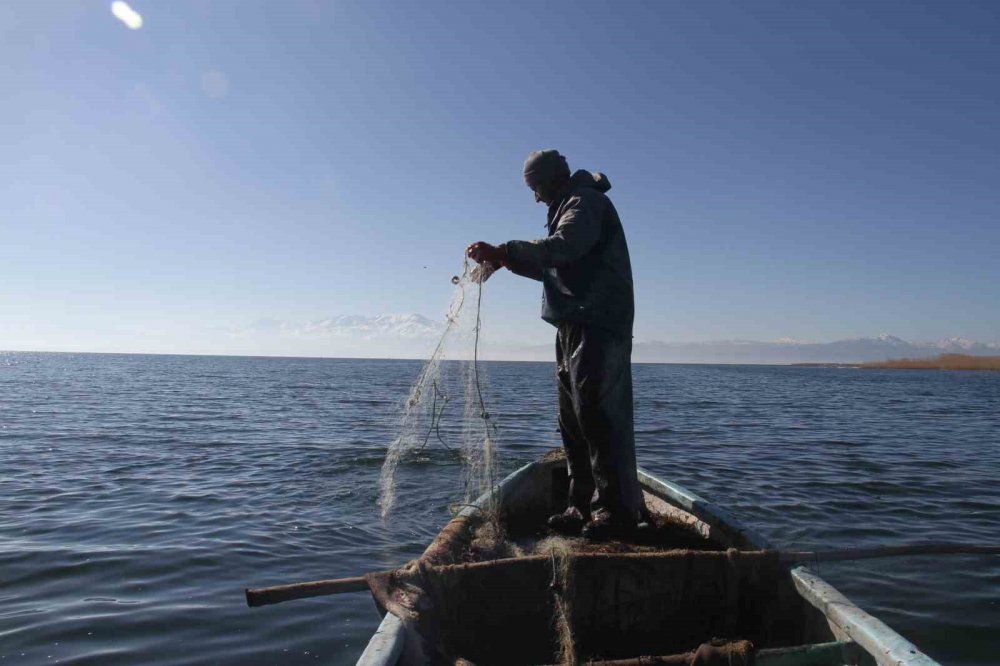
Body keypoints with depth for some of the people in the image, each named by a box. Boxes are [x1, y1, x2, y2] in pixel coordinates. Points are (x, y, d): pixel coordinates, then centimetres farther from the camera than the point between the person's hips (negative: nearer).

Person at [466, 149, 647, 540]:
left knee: (597, 417, -11)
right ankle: (584, 507, 16)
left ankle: (617, 509, -5)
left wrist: (502, 252, -24)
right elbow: (553, 267, 28)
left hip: (597, 327, -10)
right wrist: (506, 259, 18)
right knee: (573, 420, 9)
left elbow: (562, 248, -25)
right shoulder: (569, 207, 26)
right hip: (574, 326, 10)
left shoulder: (585, 201, -6)